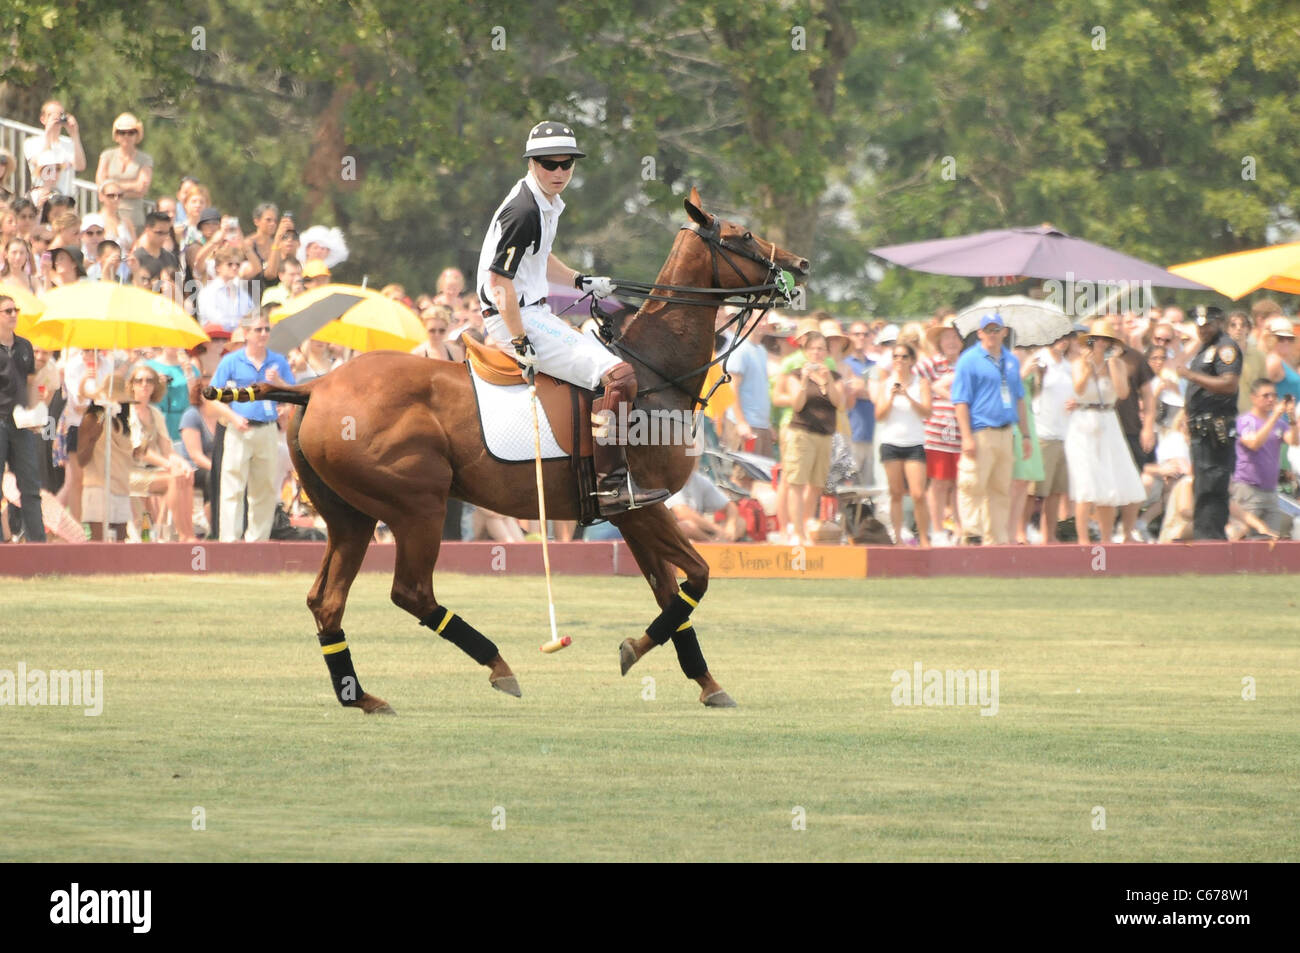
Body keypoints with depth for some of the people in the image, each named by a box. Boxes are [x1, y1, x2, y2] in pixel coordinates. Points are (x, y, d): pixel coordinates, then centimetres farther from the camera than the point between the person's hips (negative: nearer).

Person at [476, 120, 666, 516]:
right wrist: (520, 343, -23)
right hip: (516, 319, -11)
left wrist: (582, 281, 22)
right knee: (619, 376, -20)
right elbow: (499, 281, -24)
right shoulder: (523, 212, -20)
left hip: (534, 314, 11)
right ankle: (610, 486, -22)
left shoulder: (549, 204, 12)